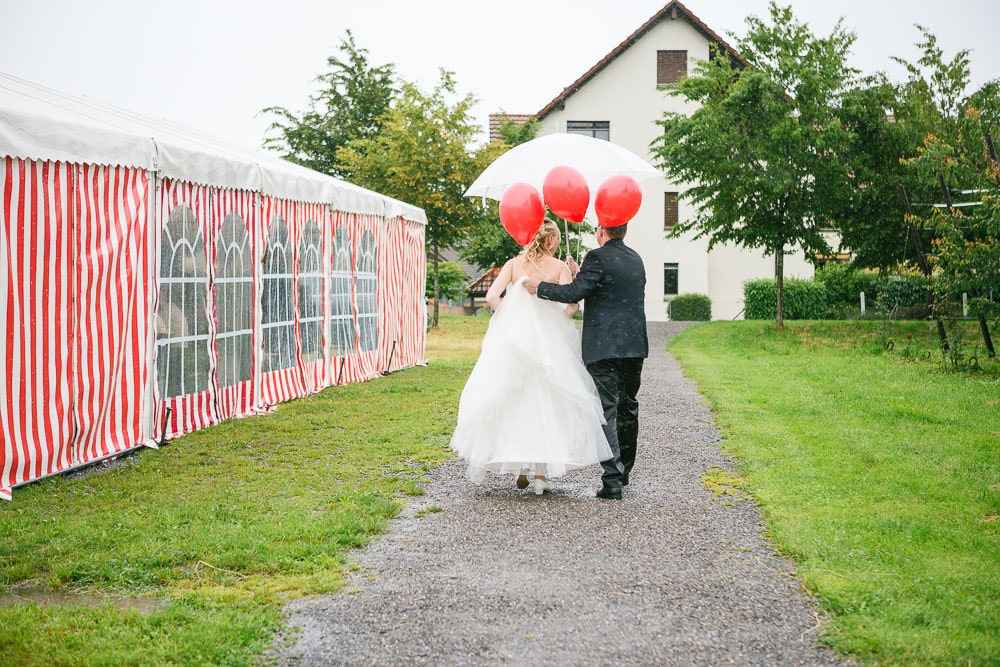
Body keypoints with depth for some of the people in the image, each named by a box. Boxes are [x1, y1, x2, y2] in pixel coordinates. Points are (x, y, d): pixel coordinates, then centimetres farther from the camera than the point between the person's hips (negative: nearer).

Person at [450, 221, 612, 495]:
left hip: (513, 339, 2)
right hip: (548, 342, -2)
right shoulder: (559, 267, -2)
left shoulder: (514, 264, 4)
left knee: (513, 403, 13)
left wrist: (510, 319, 7)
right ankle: (540, 473, 0)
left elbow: (492, 296, -6)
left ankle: (519, 470, 13)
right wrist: (561, 319, 8)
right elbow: (572, 305, -12)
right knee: (545, 403, 5)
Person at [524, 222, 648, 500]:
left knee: (607, 411, -6)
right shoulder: (635, 259, 13)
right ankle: (623, 471, 28)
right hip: (635, 345, 7)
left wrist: (539, 287, -1)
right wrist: (579, 274, 28)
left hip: (605, 347, -7)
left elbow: (574, 293, -13)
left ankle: (612, 480, -11)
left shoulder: (598, 258, -11)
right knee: (628, 409, 17)